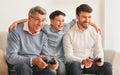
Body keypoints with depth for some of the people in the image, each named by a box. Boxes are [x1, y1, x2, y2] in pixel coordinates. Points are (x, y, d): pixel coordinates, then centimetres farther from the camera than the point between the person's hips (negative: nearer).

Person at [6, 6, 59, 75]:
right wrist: (33, 61, -29)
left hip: (36, 66, 3)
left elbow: (46, 56, 7)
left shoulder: (43, 35, 6)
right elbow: (10, 57, -17)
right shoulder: (16, 31, -10)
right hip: (19, 64, -3)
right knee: (24, 68, -38)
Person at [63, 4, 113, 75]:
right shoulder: (69, 34, -9)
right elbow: (68, 56, -14)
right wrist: (82, 61, -32)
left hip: (90, 64, 4)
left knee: (107, 65, -22)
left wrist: (100, 58, -23)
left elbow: (99, 51, 2)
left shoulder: (95, 32, 4)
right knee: (75, 65, -38)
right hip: (74, 64, -3)